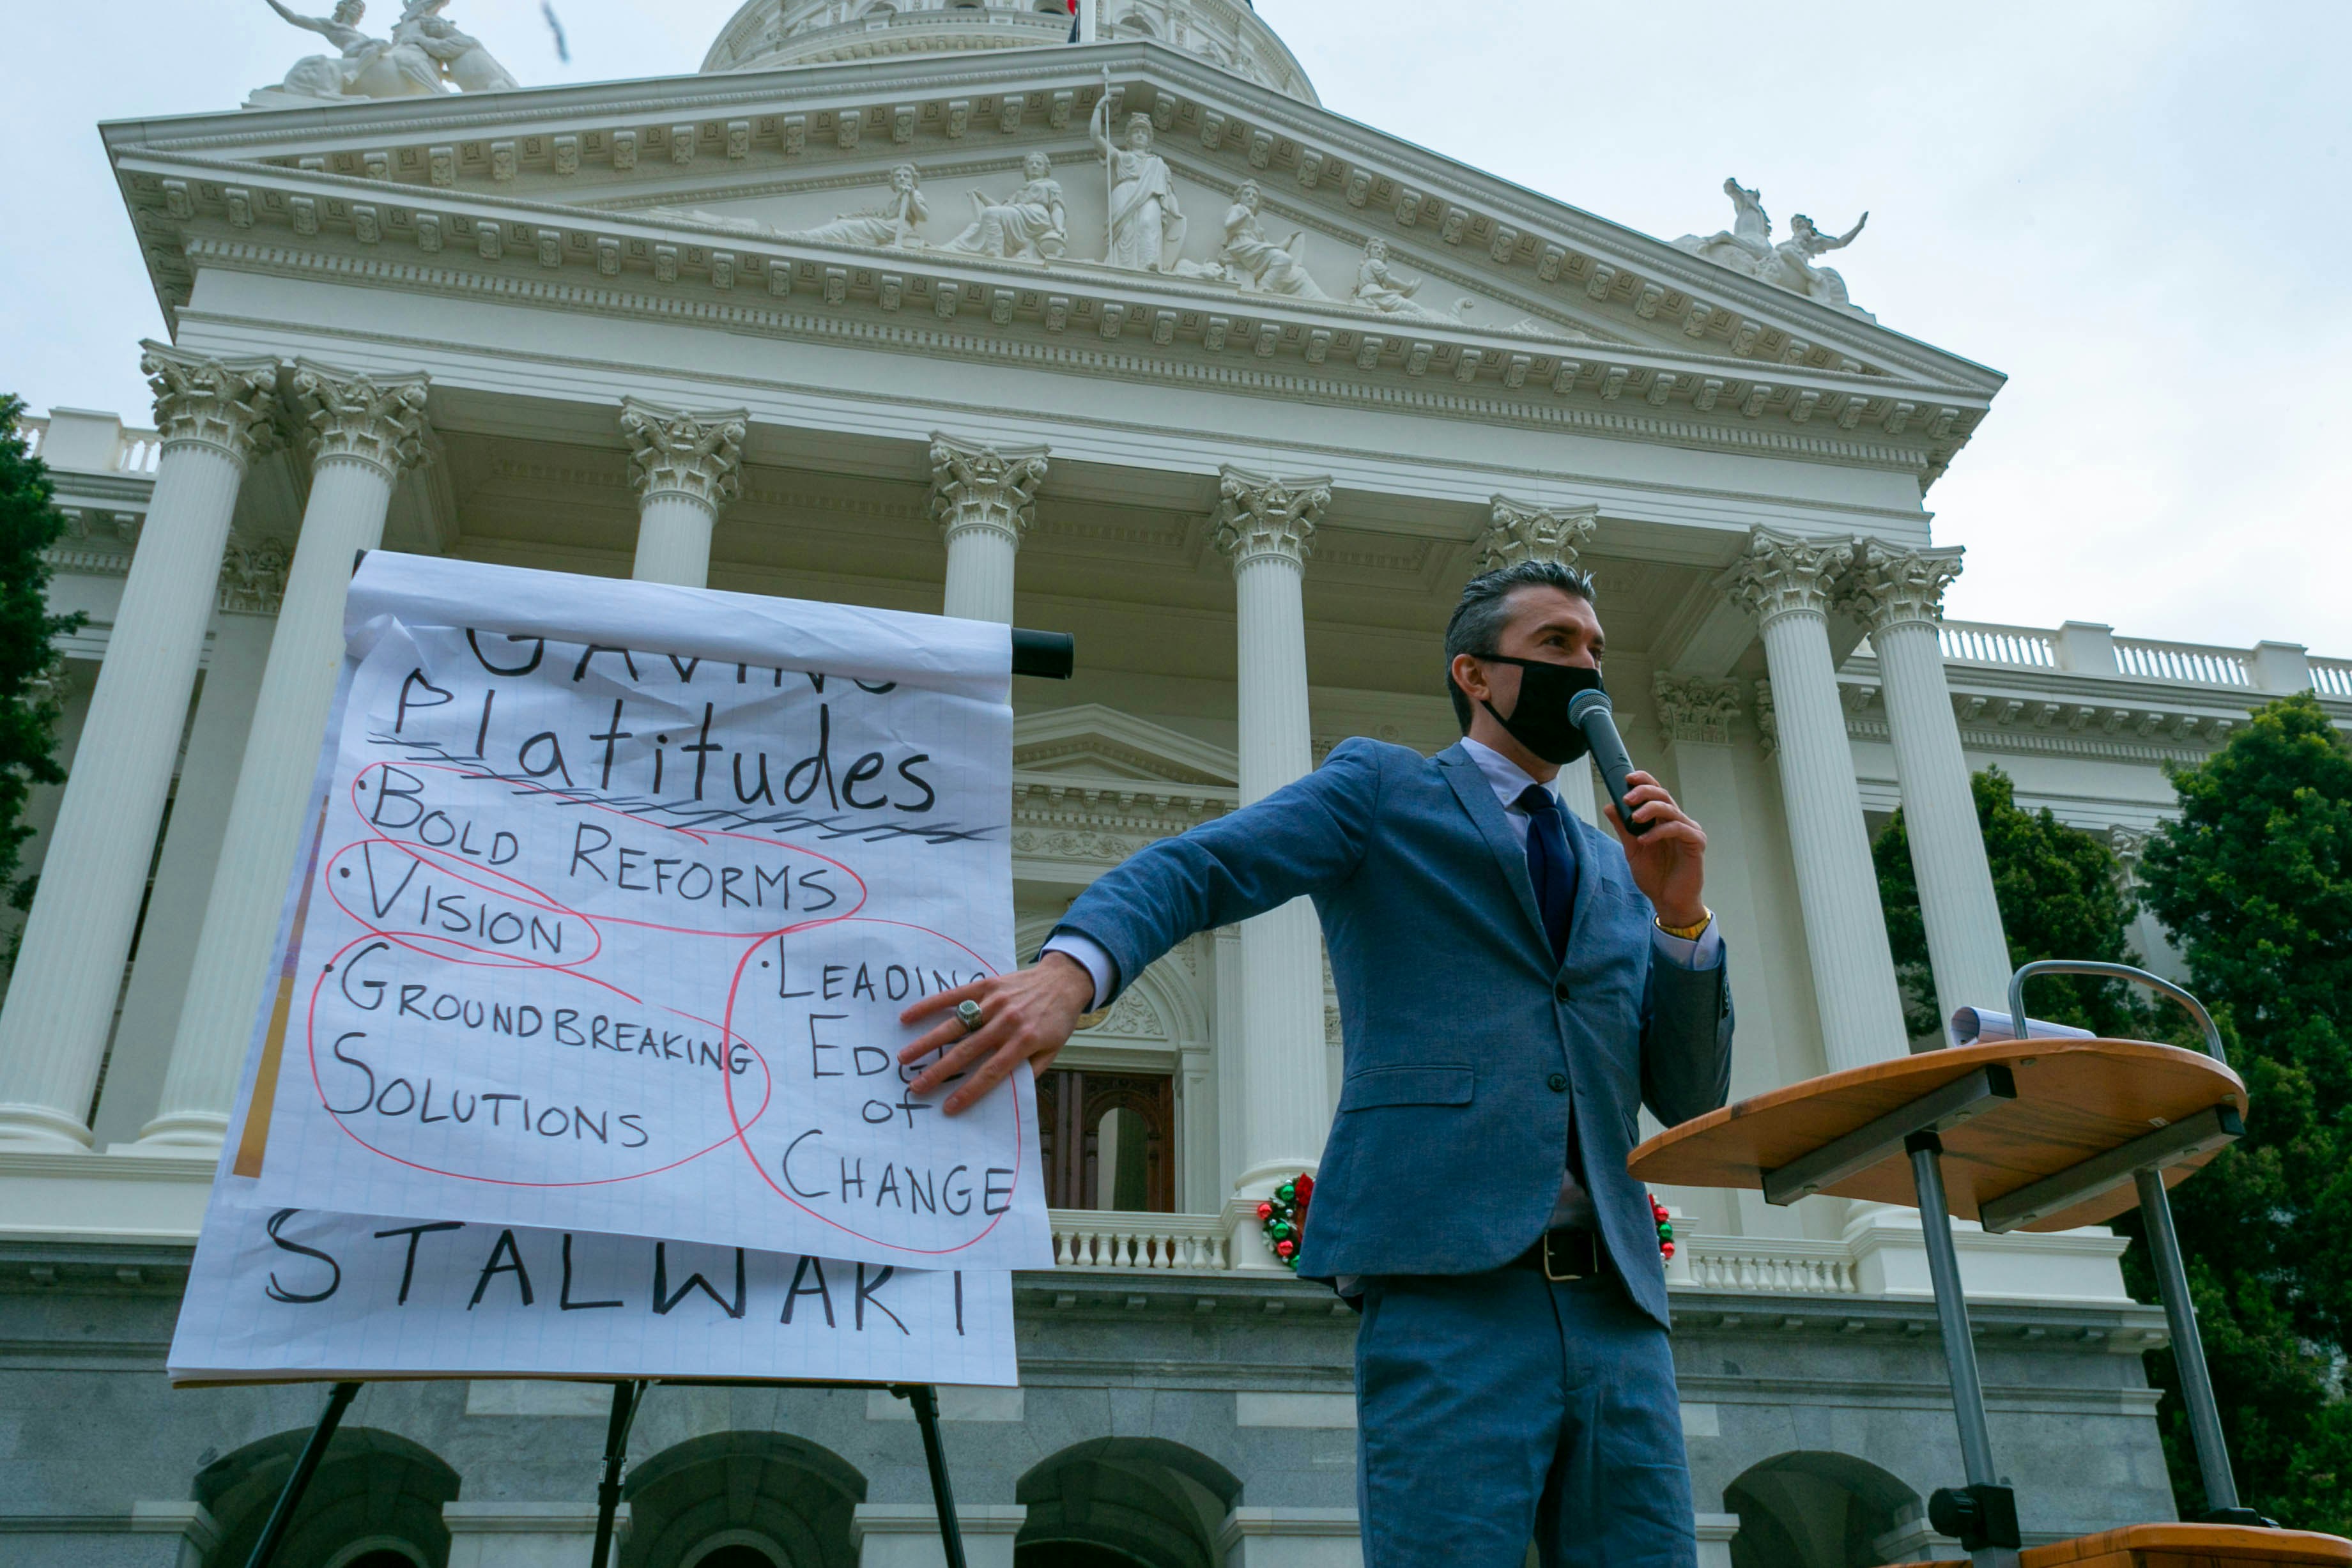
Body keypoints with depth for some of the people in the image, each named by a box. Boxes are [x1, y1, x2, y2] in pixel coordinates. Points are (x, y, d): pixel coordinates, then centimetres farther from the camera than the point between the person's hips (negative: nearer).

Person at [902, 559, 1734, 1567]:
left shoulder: (1617, 869, 25)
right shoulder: (1382, 787, 11)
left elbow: (1690, 1098, 20)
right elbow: (1196, 868, -6)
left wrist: (1682, 915, 4)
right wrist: (1071, 967, -27)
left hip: (1617, 1303, 6)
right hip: (1447, 1281, -5)